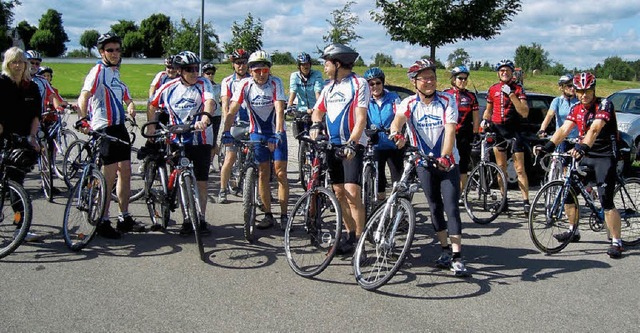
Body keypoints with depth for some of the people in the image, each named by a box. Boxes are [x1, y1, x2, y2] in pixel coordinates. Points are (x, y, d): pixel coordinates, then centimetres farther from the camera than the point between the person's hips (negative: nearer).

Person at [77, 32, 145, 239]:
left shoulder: (116, 72, 19)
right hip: (104, 128, -9)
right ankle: (103, 223, 2)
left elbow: (126, 98, 24)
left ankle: (124, 219, 18)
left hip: (119, 127, 9)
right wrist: (83, 119, -36)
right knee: (109, 175, -7)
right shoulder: (98, 71, -8)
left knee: (125, 171, 9)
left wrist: (130, 106, -1)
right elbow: (84, 96, -20)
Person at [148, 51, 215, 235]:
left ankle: (201, 218, 16)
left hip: (201, 140, -2)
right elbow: (152, 105, 14)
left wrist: (204, 119, -47)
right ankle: (187, 219, 17)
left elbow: (210, 102, -29)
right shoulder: (169, 88, -1)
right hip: (178, 140, 2)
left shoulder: (203, 84, -9)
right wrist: (151, 125, 6)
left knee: (201, 182, 4)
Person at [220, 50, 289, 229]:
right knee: (263, 174, 2)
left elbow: (279, 110, -26)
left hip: (277, 132, -2)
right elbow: (232, 110, -16)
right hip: (257, 133, 2)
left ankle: (284, 215, 3)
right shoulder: (245, 85, -11)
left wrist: (278, 134, -38)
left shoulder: (275, 83, -16)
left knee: (281, 173, -5)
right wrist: (226, 132, -30)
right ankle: (268, 215, 10)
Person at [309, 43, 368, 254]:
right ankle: (350, 234, 19)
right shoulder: (329, 87, 14)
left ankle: (359, 239, -7)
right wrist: (316, 125, -2)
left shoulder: (359, 84, -7)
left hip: (352, 145, -7)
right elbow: (318, 111, 21)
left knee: (352, 192, -15)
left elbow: (361, 118, -15)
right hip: (333, 144, 7)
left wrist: (351, 143, -26)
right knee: (339, 192, 8)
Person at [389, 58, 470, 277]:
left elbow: (450, 130, -20)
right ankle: (445, 251, 23)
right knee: (435, 208, 9)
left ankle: (457, 257, -11)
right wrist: (396, 133, -50)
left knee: (451, 207, -11)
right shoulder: (409, 103, -5)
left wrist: (444, 157, -36)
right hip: (424, 163, 2)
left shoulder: (447, 101, -8)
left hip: (448, 162, -2)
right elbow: (398, 119, -26)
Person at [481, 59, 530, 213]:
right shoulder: (493, 89, 9)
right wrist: (485, 119, 1)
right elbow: (488, 109, 22)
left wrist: (511, 95, -19)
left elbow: (525, 113, -12)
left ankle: (526, 201, -5)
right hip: (497, 130, 3)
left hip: (513, 131, -3)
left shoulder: (518, 89, -1)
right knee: (501, 167, 7)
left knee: (519, 168, -6)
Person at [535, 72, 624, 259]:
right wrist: (548, 146, -23)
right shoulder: (576, 109, 5)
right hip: (584, 156, 6)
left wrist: (583, 147, -47)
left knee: (606, 201, -13)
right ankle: (573, 231, 24)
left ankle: (616, 242, -2)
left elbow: (595, 129, -30)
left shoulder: (604, 105, -13)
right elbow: (564, 129, -6)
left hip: (605, 157, -6)